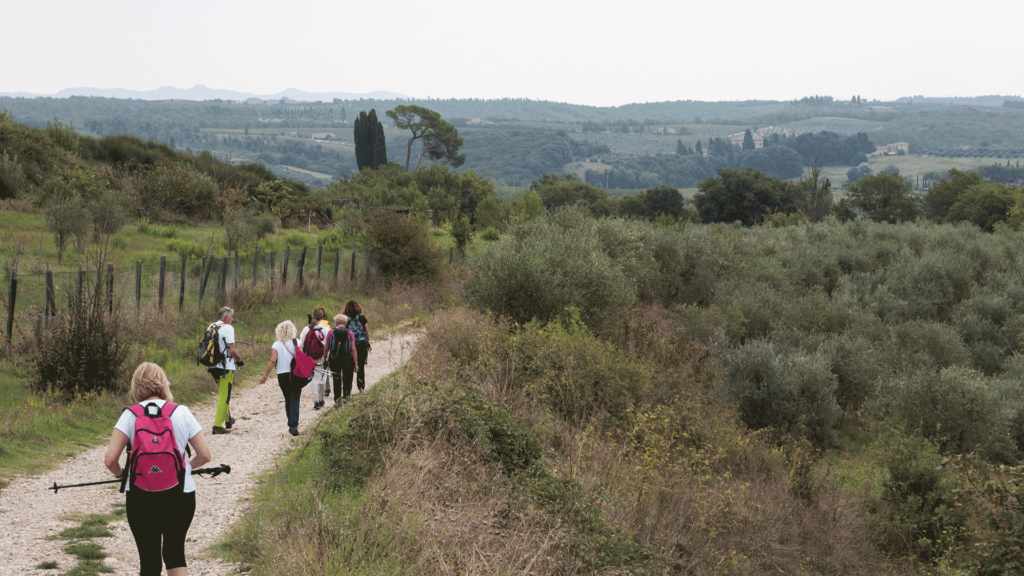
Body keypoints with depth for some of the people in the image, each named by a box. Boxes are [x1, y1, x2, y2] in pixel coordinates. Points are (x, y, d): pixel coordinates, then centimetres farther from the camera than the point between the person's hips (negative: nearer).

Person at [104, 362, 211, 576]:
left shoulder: (130, 415, -4)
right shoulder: (182, 412, 0)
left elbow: (110, 460, -10)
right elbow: (204, 455, 2)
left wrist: (119, 473, 11)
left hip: (141, 496, -1)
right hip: (181, 494, 1)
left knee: (149, 558, 9)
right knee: (175, 552, 18)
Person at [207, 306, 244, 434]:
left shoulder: (211, 327, 10)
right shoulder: (228, 328, -12)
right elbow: (231, 350, -18)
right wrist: (239, 360, -2)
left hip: (213, 366, 8)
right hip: (225, 367, -8)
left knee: (222, 394, 23)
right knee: (224, 396, -2)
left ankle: (227, 420, 35)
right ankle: (218, 426, -5)